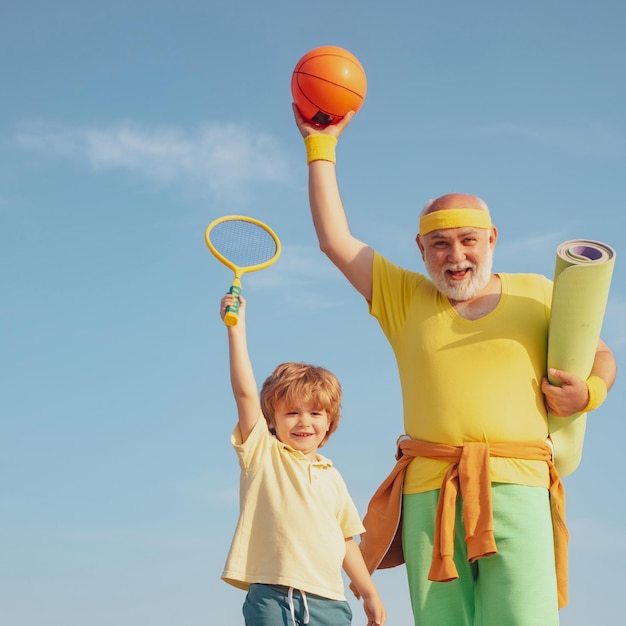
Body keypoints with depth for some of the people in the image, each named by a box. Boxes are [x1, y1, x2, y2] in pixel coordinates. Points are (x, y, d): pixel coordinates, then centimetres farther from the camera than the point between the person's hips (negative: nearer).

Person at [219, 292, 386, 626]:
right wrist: (236, 326, -7)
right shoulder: (263, 452, 6)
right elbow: (244, 391, -4)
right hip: (270, 598, -3)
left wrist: (370, 594, 20)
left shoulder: (331, 477, 15)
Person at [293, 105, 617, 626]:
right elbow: (336, 240, 17)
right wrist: (321, 145, 18)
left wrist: (589, 392, 0)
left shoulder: (538, 293, 17)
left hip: (516, 488, -1)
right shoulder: (405, 299, 19)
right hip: (428, 492, 1)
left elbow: (600, 355, 23)